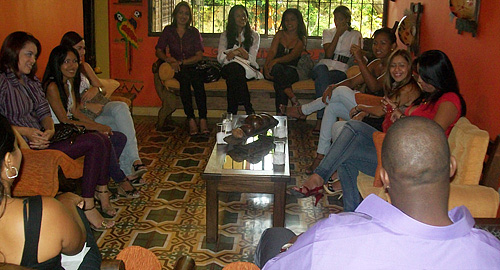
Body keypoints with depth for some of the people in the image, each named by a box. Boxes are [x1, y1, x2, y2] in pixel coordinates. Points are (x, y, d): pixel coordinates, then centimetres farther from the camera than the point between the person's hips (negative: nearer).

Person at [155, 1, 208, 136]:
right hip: (176, 69, 0)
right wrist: (169, 60, -15)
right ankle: (191, 120, -38)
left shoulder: (194, 32, 9)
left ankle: (203, 120, -39)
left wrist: (182, 62, -13)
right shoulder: (168, 30, 10)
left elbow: (199, 55, 0)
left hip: (192, 66, 1)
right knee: (184, 77, -35)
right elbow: (159, 51, 6)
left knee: (198, 80, -34)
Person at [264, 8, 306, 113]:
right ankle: (294, 99, -42)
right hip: (275, 70, 1)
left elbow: (292, 56, -11)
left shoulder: (301, 40, 8)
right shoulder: (280, 34, 16)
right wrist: (266, 66, -20)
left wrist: (276, 60, -30)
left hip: (291, 70, -1)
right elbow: (272, 51, 1)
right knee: (277, 68, -35)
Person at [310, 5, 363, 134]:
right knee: (321, 71, -39)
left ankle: (320, 120, -43)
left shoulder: (355, 35, 15)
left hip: (341, 70, -1)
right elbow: (328, 54, 3)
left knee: (321, 81, -37)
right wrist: (338, 34, 1)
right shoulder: (328, 32, 20)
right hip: (324, 66, 2)